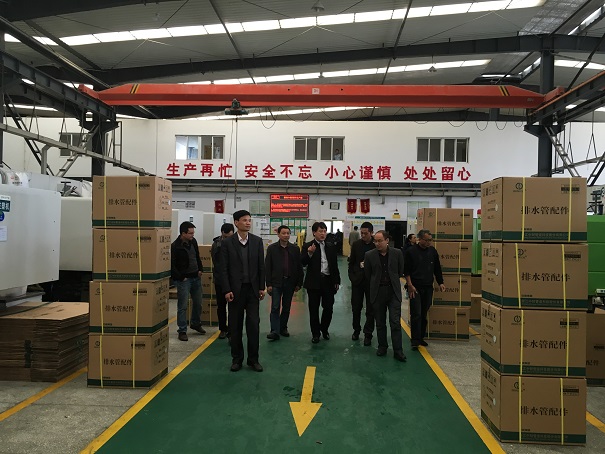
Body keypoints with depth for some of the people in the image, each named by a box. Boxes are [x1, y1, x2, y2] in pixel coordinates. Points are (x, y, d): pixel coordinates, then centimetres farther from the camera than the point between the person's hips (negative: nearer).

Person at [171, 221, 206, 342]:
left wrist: (200, 269, 10)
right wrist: (181, 277, -15)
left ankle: (196, 324, 36)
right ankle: (182, 331, 9)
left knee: (198, 303, 16)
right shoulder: (175, 246, -16)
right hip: (183, 280, -7)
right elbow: (171, 266, -15)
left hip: (196, 278, 7)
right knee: (183, 306, -1)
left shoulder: (193, 242, 5)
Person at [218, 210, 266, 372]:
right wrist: (226, 290, -9)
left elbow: (261, 266, 5)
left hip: (252, 289, 1)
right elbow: (223, 268, -4)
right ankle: (236, 359, 21)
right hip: (235, 290, -1)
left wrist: (261, 287, 2)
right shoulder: (227, 242, -4)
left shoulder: (257, 241, 2)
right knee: (235, 326, 8)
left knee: (253, 324, 3)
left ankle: (253, 359, 15)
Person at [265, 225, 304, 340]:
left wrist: (299, 283, 2)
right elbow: (267, 267, -2)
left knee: (286, 308, 11)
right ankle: (275, 331, -5)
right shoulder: (272, 248, 0)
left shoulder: (295, 249, 4)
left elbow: (299, 267, 6)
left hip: (290, 282, 2)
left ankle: (283, 328, 25)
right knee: (275, 307, -6)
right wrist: (268, 284, -7)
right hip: (276, 282, -2)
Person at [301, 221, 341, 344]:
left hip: (328, 281, 3)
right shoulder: (307, 246, -1)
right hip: (314, 282, -3)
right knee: (314, 309, 6)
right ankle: (315, 333, 20)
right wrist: (309, 254, -28)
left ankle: (324, 329, 28)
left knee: (328, 307, 5)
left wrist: (337, 281, 9)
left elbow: (335, 265, 12)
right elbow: (303, 263, -10)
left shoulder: (331, 247, 10)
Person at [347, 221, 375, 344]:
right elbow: (351, 262, 6)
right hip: (357, 280, 2)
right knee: (356, 307, 11)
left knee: (370, 310, 5)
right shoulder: (356, 244, 2)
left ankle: (368, 334, 15)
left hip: (371, 281, -2)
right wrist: (352, 277, -2)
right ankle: (356, 330, 30)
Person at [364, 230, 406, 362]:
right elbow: (367, 274, 6)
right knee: (380, 323, 11)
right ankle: (382, 347, 26)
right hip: (377, 292, 1)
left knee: (395, 322, -2)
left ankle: (398, 351, 5)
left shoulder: (397, 253, -3)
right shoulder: (369, 255, -4)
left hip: (393, 292, -1)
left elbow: (400, 272, 9)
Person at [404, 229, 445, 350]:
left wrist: (440, 283, 9)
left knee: (424, 314, 8)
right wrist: (410, 285, -11)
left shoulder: (433, 251, 8)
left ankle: (421, 337, 20)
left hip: (428, 288, 4)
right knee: (416, 314, -7)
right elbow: (406, 270, -5)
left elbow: (437, 269, 16)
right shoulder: (411, 251, -6)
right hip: (415, 287, -4)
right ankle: (415, 340, -3)